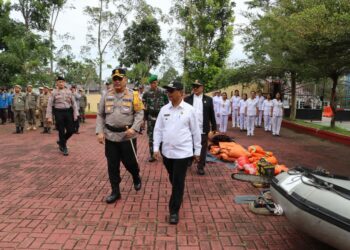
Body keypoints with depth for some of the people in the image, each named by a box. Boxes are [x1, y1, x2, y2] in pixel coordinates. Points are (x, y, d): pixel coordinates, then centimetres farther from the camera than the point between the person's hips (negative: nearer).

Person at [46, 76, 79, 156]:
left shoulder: (69, 92, 6)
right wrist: (49, 117, -6)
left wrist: (75, 114, 0)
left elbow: (74, 103, 7)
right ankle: (64, 147, 19)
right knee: (61, 131, 2)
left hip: (68, 112, 3)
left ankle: (61, 141, 29)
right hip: (59, 113, -2)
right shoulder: (54, 92, 0)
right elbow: (49, 105, -1)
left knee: (71, 130, 1)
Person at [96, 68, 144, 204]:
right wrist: (100, 132, -2)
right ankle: (115, 191, 23)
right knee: (112, 165, 8)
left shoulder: (133, 95, -4)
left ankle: (136, 177, 40)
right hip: (110, 136, 3)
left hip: (127, 136, -3)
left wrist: (134, 128, -19)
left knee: (130, 162, 7)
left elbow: (140, 113, -6)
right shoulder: (106, 95, 4)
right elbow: (100, 115, 7)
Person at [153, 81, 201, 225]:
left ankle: (174, 211, 12)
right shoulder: (164, 109, 1)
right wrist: (156, 148, -2)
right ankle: (178, 196, 47)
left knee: (178, 183, 0)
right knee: (173, 180, 20)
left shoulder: (189, 110, -8)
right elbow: (158, 130, 5)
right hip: (167, 152, 4)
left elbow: (195, 131, -1)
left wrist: (197, 151, 3)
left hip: (183, 152, -4)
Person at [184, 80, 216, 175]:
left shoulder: (208, 99, 4)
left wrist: (214, 127, 7)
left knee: (202, 149, 6)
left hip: (203, 129, 0)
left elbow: (212, 114, 6)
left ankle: (200, 167, 17)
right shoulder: (187, 99, 3)